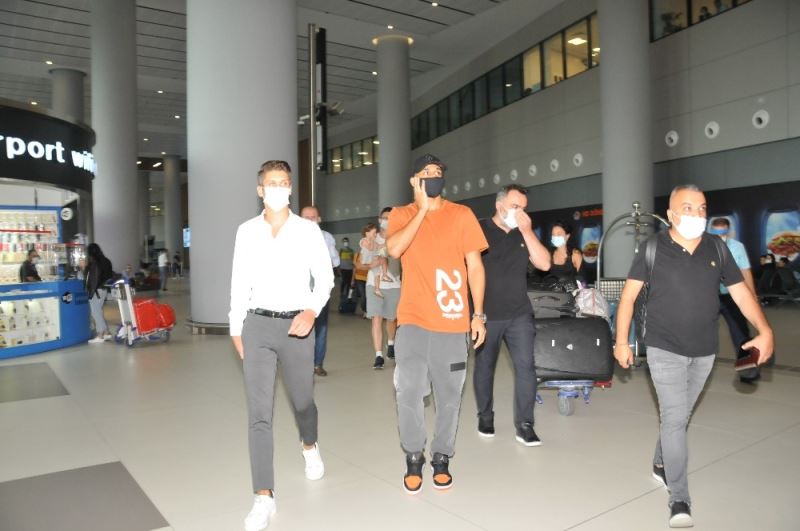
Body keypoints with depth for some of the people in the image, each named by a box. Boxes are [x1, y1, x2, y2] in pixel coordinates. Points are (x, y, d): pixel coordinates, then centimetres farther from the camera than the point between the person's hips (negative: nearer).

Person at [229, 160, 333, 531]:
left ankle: (310, 447, 49)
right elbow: (239, 283, 9)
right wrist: (236, 328, 11)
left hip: (296, 324, 0)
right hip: (258, 325, 1)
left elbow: (324, 277, -2)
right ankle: (264, 497, 3)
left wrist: (312, 310, -19)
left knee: (302, 401, 16)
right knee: (259, 412, -4)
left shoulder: (308, 230, -1)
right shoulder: (247, 231, 4)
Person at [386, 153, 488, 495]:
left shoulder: (461, 215, 4)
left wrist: (478, 314, 0)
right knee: (408, 391, -7)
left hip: (453, 322, 1)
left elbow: (475, 266, 5)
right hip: (413, 320, 0)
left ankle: (442, 458, 26)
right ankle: (414, 457, 16)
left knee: (449, 395, 8)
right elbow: (394, 249, -15)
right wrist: (422, 209, -12)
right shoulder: (401, 214, 6)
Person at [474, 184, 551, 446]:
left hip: (520, 314, 3)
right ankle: (485, 417, 27)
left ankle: (524, 424, 5)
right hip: (486, 315, -3)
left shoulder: (524, 234, 10)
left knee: (525, 366, -5)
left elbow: (544, 264, -2)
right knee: (484, 367, 9)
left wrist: (527, 231, -9)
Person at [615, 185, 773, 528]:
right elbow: (629, 295, -6)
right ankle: (679, 500, 0)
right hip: (665, 349, -4)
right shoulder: (653, 248, -8)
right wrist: (622, 340, -10)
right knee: (675, 418, -7)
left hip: (704, 351, 4)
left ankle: (661, 464, 41)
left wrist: (765, 331, -12)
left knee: (679, 416, 18)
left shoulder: (717, 249, 2)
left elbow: (741, 293, 2)